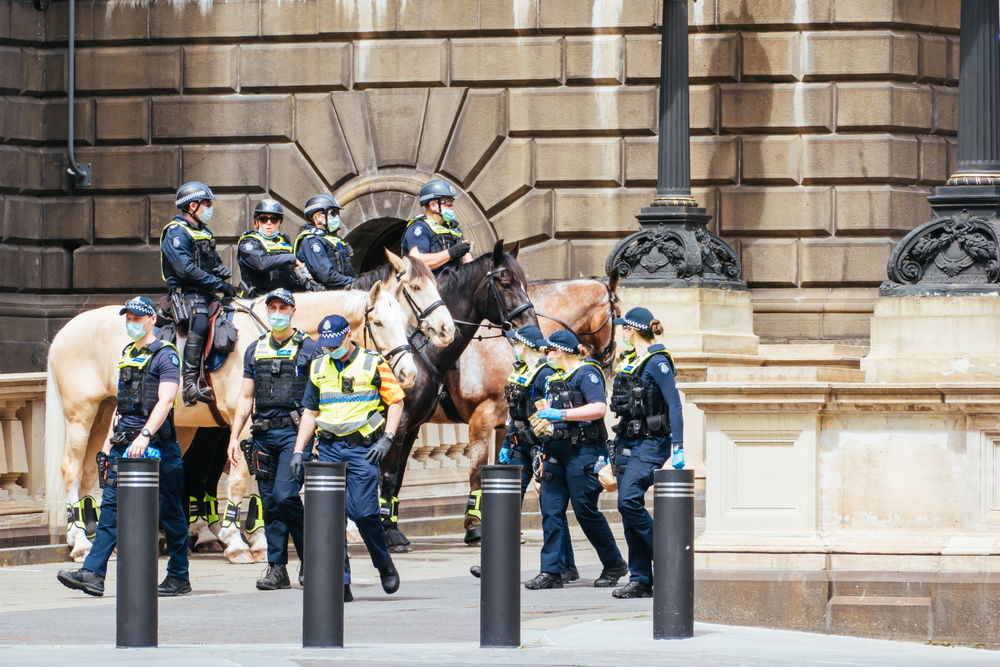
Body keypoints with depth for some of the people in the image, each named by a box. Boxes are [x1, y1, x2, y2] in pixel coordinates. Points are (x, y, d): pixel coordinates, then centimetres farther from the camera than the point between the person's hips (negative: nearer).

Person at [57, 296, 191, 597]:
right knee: (111, 506, -3)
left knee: (170, 513, 2)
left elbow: (165, 401, -17)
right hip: (124, 445, 7)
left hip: (154, 445, -7)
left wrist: (145, 436, -29)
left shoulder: (165, 356, -6)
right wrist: (109, 442, 19)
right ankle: (93, 574, -11)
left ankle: (179, 578, 9)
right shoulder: (127, 354, 18)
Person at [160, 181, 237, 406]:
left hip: (206, 294, 10)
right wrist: (219, 284, -19)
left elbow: (215, 263, 30)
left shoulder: (204, 232, 22)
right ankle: (190, 384, -41)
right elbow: (186, 269, -19)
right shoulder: (175, 232, -8)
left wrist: (223, 271, 4)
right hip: (185, 292, -10)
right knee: (200, 323, -34)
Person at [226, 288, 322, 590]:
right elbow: (246, 397, 17)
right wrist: (234, 436, 9)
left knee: (284, 495, -16)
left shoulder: (309, 349, 1)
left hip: (294, 432, -5)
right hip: (263, 434, 5)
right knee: (270, 503, 4)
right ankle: (276, 568, 8)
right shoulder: (255, 350, 15)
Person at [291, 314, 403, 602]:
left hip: (362, 448, -4)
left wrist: (387, 439, -8)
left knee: (363, 512, -11)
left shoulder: (372, 363, 1)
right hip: (329, 449, 4)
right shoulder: (318, 368, 14)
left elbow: (396, 401, 3)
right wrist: (299, 451, 11)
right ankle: (340, 584, -3)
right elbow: (310, 411, 19)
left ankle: (384, 565, 15)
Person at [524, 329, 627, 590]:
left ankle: (614, 565, 11)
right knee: (551, 509, -1)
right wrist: (544, 454, 20)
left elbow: (599, 408, -20)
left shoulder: (586, 373, -7)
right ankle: (552, 571, -2)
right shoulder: (555, 378, 20)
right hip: (557, 451, 9)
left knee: (585, 510, -5)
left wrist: (560, 414, -21)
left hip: (582, 451, -9)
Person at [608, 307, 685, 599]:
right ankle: (641, 580, 4)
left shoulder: (656, 361, -11)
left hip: (650, 444, -9)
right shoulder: (628, 361, 15)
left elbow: (674, 404, -17)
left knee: (629, 501, -22)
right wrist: (611, 451, 21)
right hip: (626, 443, 9)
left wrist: (678, 447, -25)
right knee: (629, 509, 3)